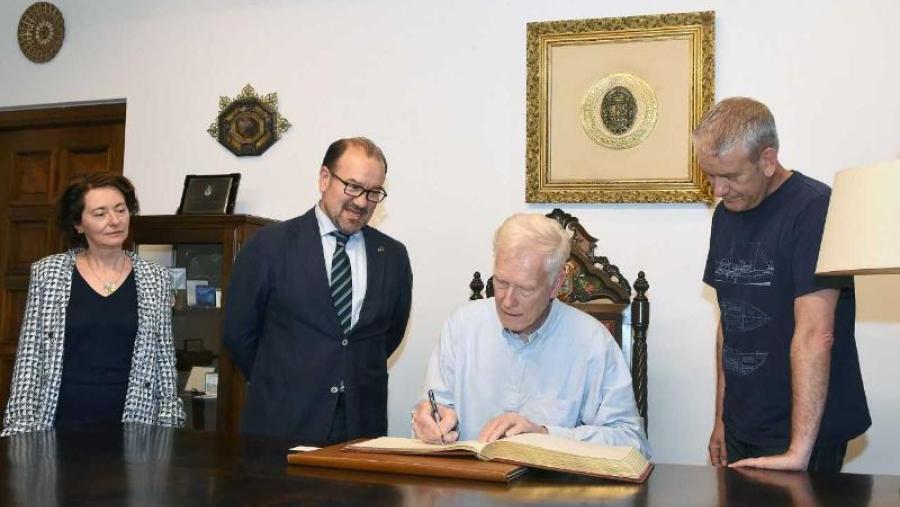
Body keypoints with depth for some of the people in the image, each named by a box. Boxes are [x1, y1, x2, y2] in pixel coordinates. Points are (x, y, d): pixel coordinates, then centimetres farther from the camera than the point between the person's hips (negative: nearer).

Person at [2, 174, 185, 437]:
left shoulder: (155, 279, 3)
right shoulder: (47, 273, 1)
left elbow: (164, 361, 5)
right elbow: (29, 358, 1)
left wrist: (169, 424, 0)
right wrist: (21, 429, -4)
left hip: (130, 428, 1)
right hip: (59, 424, 0)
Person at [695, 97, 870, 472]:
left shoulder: (814, 209, -17)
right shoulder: (726, 213, 7)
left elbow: (815, 334, -24)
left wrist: (799, 451, -28)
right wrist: (722, 419, 13)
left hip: (803, 431, -7)